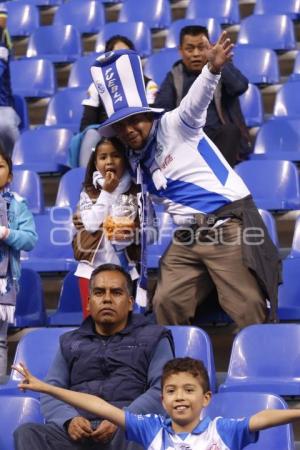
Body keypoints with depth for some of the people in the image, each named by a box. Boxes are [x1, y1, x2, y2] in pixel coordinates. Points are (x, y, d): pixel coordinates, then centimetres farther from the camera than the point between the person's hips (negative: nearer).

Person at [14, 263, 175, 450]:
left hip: (127, 431, -2)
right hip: (77, 432, 2)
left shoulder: (153, 338, 20)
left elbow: (162, 391, 5)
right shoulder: (70, 342, 28)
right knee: (27, 434, -30)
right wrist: (69, 419, -8)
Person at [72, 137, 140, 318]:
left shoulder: (135, 192, 3)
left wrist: (131, 234, -20)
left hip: (124, 267, 0)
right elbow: (91, 224, -10)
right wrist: (107, 193, -11)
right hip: (92, 267, 0)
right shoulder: (89, 192, 5)